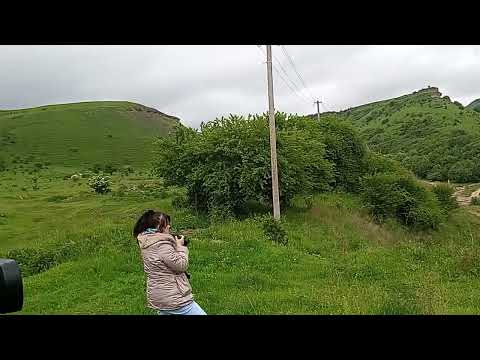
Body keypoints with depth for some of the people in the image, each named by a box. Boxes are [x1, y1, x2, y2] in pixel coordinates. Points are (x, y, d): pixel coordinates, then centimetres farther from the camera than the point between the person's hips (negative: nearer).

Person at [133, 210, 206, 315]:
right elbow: (181, 265, -18)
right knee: (200, 313, -3)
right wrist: (180, 246, -6)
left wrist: (174, 242, 7)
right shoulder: (161, 244, -22)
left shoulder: (147, 241, 7)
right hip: (173, 298, -10)